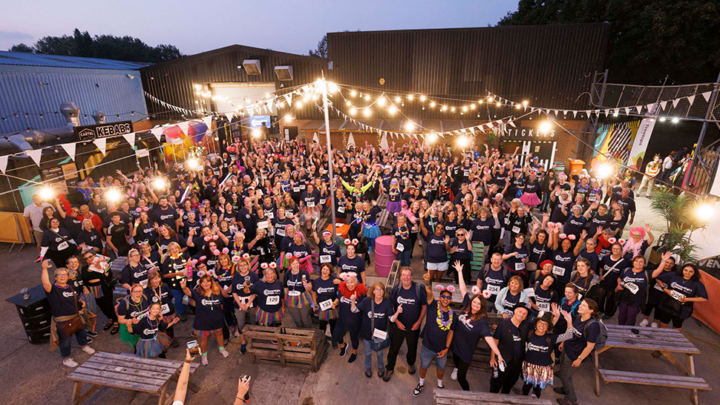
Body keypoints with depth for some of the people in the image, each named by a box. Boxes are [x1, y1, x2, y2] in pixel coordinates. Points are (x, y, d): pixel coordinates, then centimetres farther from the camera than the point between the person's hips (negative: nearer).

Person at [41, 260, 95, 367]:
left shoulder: (70, 287, 6)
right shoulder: (53, 289, -17)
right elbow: (46, 283, -40)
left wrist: (81, 301, 1)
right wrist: (44, 269, -43)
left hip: (77, 316, 7)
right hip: (63, 321, -6)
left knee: (81, 332, 27)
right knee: (65, 340, 8)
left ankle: (84, 346, 54)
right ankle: (66, 359, 29)